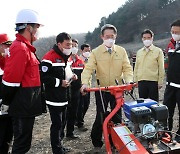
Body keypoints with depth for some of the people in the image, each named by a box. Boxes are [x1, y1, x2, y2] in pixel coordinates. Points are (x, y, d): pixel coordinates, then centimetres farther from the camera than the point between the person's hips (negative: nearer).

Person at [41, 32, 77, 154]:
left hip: (64, 97, 9)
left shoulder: (66, 56, 13)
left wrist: (71, 76, 7)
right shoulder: (50, 57, -17)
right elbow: (43, 77, -22)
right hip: (54, 99, -9)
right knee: (57, 124, -3)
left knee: (62, 122, 17)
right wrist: (59, 82, -21)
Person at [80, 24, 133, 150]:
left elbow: (127, 68, 1)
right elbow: (88, 68, -13)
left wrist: (129, 81, -17)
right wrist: (85, 83, -29)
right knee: (100, 117, 4)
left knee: (117, 116, 11)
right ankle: (97, 143, 24)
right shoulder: (96, 52, -4)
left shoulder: (121, 51, 2)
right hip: (101, 90, -2)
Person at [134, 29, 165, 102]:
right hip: (141, 81, 4)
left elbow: (161, 68, -1)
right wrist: (135, 80, 10)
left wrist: (160, 82, -6)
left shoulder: (158, 51, 1)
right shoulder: (139, 52, 13)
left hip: (153, 81, -3)